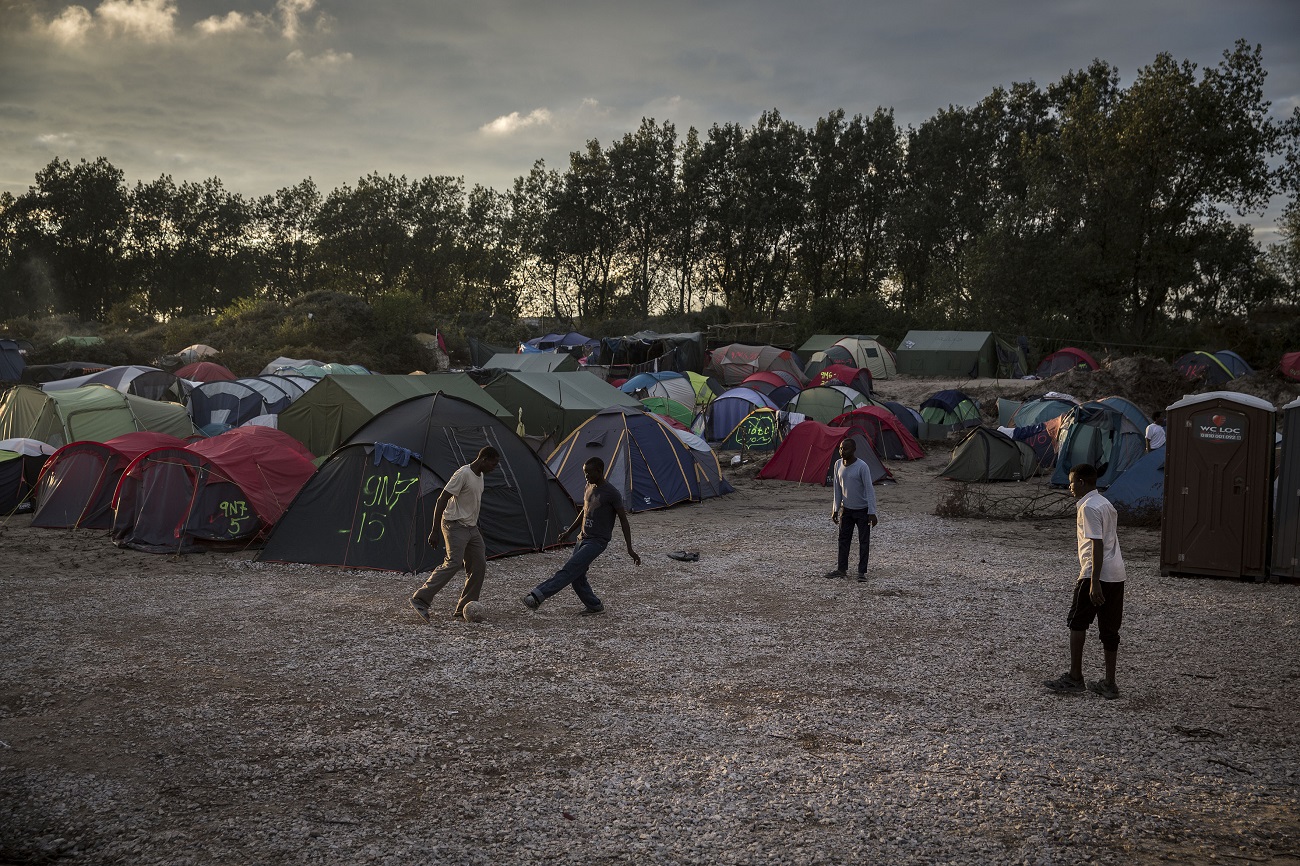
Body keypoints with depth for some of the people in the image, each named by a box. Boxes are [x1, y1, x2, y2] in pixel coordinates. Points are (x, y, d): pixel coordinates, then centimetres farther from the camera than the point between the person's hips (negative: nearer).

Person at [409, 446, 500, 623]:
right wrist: (435, 531, -21)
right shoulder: (463, 474, -16)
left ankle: (463, 608, 9)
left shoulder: (480, 476, 13)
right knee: (454, 562, -21)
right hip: (455, 525, -9)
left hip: (471, 528, 9)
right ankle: (420, 599, -17)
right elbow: (442, 501, -18)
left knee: (479, 566, 3)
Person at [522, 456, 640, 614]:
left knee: (569, 570, -19)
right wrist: (569, 531, 27)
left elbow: (624, 520, -11)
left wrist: (630, 549, -14)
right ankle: (595, 606, 19)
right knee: (577, 577, 4)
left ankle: (537, 596, -26)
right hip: (583, 538, 8)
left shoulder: (611, 493, -13)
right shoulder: (589, 488, 9)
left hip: (597, 541, -8)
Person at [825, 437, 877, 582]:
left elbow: (869, 489, -18)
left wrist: (872, 512, -20)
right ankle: (842, 569, 18)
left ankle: (862, 572, 8)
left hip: (862, 510, -6)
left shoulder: (862, 467, -20)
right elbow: (837, 488, 7)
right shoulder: (838, 465, -2)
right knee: (844, 540, 10)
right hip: (846, 509, 6)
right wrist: (835, 509, 7)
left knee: (864, 541, 1)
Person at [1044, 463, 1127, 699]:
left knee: (1077, 623, 3)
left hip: (1097, 575, -8)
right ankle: (1109, 683, 11)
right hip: (1116, 575, 9)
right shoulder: (1105, 503, 17)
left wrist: (1094, 582, -21)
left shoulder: (1088, 507, -13)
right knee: (1109, 629, 9)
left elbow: (1097, 545, -19)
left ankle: (1074, 677, 7)